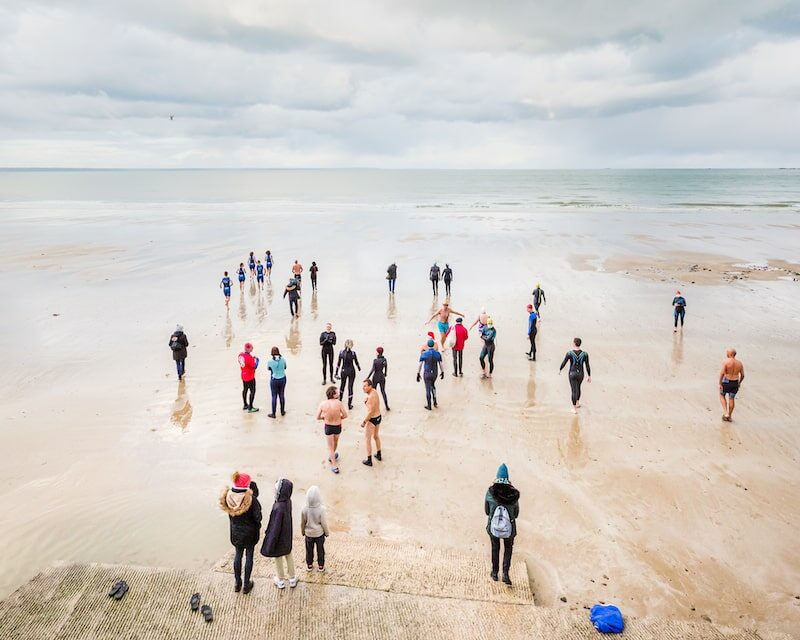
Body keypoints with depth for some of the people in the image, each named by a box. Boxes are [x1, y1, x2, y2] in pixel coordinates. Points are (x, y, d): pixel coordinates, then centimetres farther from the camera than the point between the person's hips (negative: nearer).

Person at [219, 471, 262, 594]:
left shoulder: (229, 497, -17)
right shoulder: (251, 499, -28)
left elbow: (230, 515, -3)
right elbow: (257, 517, -19)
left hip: (236, 532, 4)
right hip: (250, 532, -4)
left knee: (238, 555, 22)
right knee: (249, 556, 14)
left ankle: (237, 583, 35)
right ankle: (247, 584, 26)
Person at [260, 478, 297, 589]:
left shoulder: (278, 508, -38)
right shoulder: (288, 501, -14)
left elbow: (275, 527, -28)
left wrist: (270, 545, -15)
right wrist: (268, 529, 17)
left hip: (279, 537, -6)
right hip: (287, 536, 6)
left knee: (278, 558, 20)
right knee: (288, 556, 25)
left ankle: (281, 581, 42)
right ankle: (292, 579, 42)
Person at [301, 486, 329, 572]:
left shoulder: (304, 509, -23)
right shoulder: (321, 509, -29)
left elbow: (302, 523, -9)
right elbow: (323, 523, -17)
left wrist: (302, 531, 11)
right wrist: (327, 532, 1)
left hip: (309, 533, 1)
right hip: (319, 533, -1)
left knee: (309, 550, 23)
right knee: (320, 550, 20)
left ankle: (309, 565, 39)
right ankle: (321, 566, 35)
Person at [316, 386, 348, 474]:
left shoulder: (322, 404, -20)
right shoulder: (338, 403, -24)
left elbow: (318, 417, -11)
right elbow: (345, 415, -15)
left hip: (328, 427, 0)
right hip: (337, 426, 0)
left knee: (330, 446, 15)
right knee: (335, 442, 30)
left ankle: (334, 466, 16)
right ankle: (331, 456, 55)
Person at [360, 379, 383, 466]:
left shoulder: (371, 396, -28)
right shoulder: (374, 391, 0)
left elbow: (371, 411, -27)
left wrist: (364, 421, -18)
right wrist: (366, 400, -3)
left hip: (372, 419, -9)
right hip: (378, 416, 9)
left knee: (367, 439, 5)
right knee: (376, 436, 26)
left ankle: (369, 460, 14)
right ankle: (379, 455, 42)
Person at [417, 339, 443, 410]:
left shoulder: (424, 354, -15)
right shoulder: (438, 354, -8)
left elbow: (420, 365, -13)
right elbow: (440, 364, -2)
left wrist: (418, 374, -6)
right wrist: (442, 372, 12)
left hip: (427, 373, -3)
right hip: (435, 373, 3)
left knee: (428, 389, 9)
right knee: (432, 385, 30)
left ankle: (429, 406, 18)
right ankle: (435, 402, 25)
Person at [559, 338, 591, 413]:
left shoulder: (569, 353, -16)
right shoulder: (585, 354, -11)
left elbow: (563, 363, -8)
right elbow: (587, 366, -6)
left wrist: (559, 370, 12)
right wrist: (589, 377, 4)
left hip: (572, 374, -3)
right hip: (580, 374, 3)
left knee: (574, 391, 6)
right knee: (578, 387, 29)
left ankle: (574, 409, 11)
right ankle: (578, 402, 46)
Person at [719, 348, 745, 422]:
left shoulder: (725, 361, -15)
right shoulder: (739, 363, 1)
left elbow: (722, 373, -21)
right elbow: (742, 375, 6)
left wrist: (720, 384, -14)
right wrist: (739, 382, 23)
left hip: (726, 382, -4)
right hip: (735, 383, 4)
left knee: (722, 396, 19)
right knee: (732, 399, 16)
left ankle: (725, 413, 6)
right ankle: (729, 417, 26)